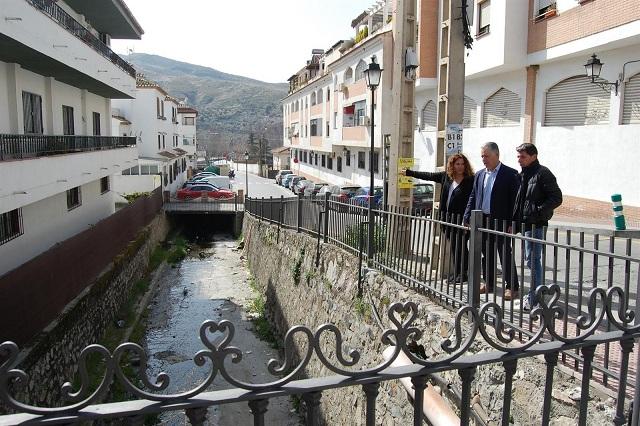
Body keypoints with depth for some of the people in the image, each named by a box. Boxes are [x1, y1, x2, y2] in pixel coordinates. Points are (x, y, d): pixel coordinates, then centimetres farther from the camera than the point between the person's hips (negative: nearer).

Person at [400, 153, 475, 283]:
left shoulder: (470, 180, -8)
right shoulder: (446, 176, 9)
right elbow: (428, 176, 18)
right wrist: (408, 172, 24)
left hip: (462, 219, -6)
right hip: (449, 217, 6)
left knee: (461, 246, -2)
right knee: (452, 246, 11)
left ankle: (463, 273, 9)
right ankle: (456, 271, 20)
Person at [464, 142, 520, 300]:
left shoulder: (510, 174, -5)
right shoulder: (479, 175, 12)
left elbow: (515, 199, -8)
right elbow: (473, 197, 14)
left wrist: (512, 223, -13)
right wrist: (468, 218, 5)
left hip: (501, 222, -6)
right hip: (482, 221, 6)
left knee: (505, 254, -1)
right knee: (487, 255, 14)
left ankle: (512, 287, 8)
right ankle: (489, 283, 26)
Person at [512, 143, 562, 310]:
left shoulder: (543, 173, -9)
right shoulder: (523, 175, 16)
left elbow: (557, 198, -13)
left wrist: (539, 211, -21)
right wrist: (515, 220, 13)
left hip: (536, 224, -9)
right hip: (525, 223, 9)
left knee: (532, 260, -7)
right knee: (530, 260, 16)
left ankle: (533, 299, 0)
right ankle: (538, 291, 29)